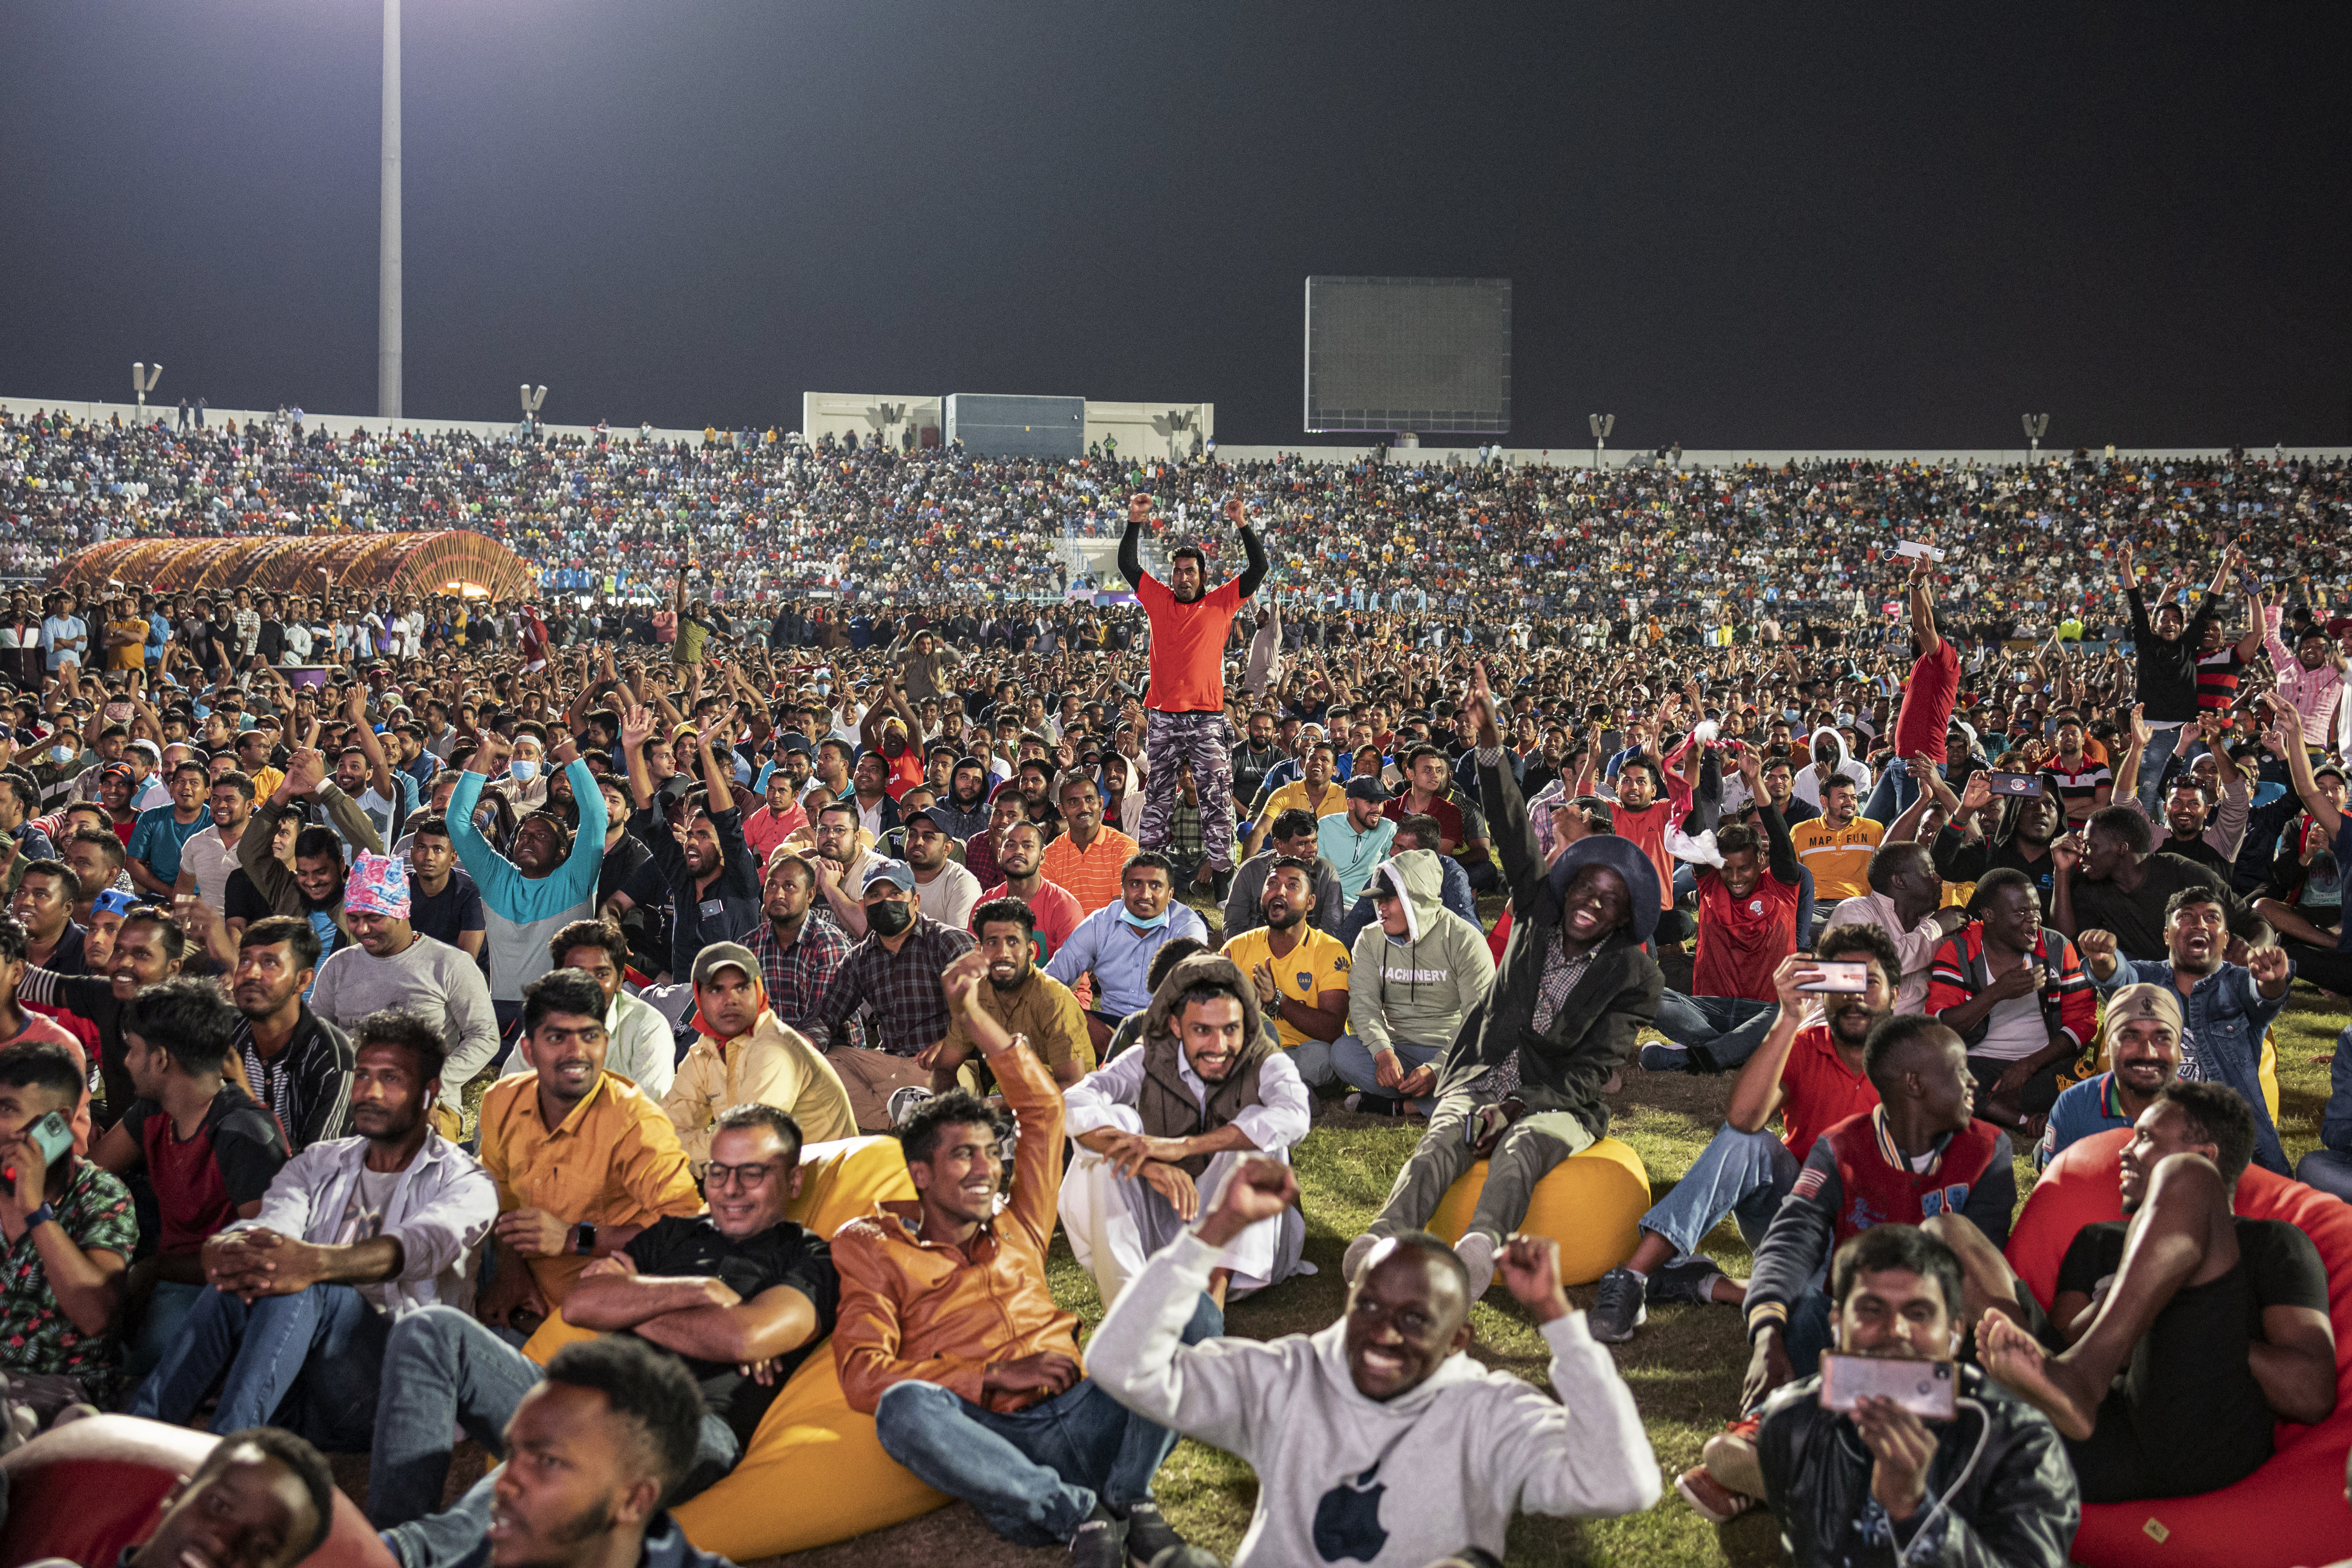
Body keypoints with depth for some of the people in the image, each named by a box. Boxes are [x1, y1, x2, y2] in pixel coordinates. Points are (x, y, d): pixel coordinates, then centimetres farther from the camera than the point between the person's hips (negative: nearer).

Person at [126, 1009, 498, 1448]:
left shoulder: (466, 1182, 7)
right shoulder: (318, 1164, 24)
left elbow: (417, 1247, -17)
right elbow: (271, 1226, 1)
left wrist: (315, 1263, -39)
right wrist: (230, 1250, -28)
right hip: (296, 1399, 4)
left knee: (305, 1291, -32)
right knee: (232, 1289, -26)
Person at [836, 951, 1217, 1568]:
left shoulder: (1017, 1227, 25)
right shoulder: (878, 1248, 12)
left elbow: (1044, 1107, 28)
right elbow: (863, 1376, 0)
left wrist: (974, 1014, 22)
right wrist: (996, 1376, -7)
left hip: (1087, 1413, 4)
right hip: (994, 1436, -4)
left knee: (1191, 1309, -17)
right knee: (906, 1407, -37)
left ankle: (1127, 1496, -25)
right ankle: (1079, 1513, -31)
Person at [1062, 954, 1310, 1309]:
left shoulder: (1267, 1064, -6)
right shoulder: (1150, 1061, -2)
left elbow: (1294, 1118, -31)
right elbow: (1075, 1105, -21)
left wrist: (1183, 1146, -39)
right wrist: (1149, 1164, -40)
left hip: (1239, 1237, -1)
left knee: (1254, 1124, -22)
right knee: (1116, 1121, -19)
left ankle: (1215, 1289, -34)